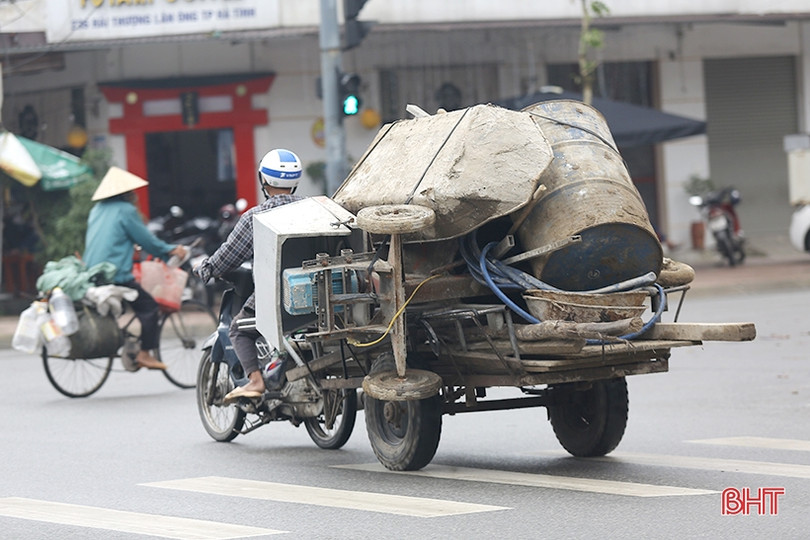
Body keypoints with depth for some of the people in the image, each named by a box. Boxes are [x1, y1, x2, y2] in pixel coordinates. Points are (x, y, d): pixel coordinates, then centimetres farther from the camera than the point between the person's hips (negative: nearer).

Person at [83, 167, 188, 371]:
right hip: (116, 275, -8)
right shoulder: (126, 210, -6)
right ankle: (144, 354, -4)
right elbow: (146, 240, -4)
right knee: (149, 306, 1)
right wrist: (170, 251, 13)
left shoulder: (97, 210, 18)